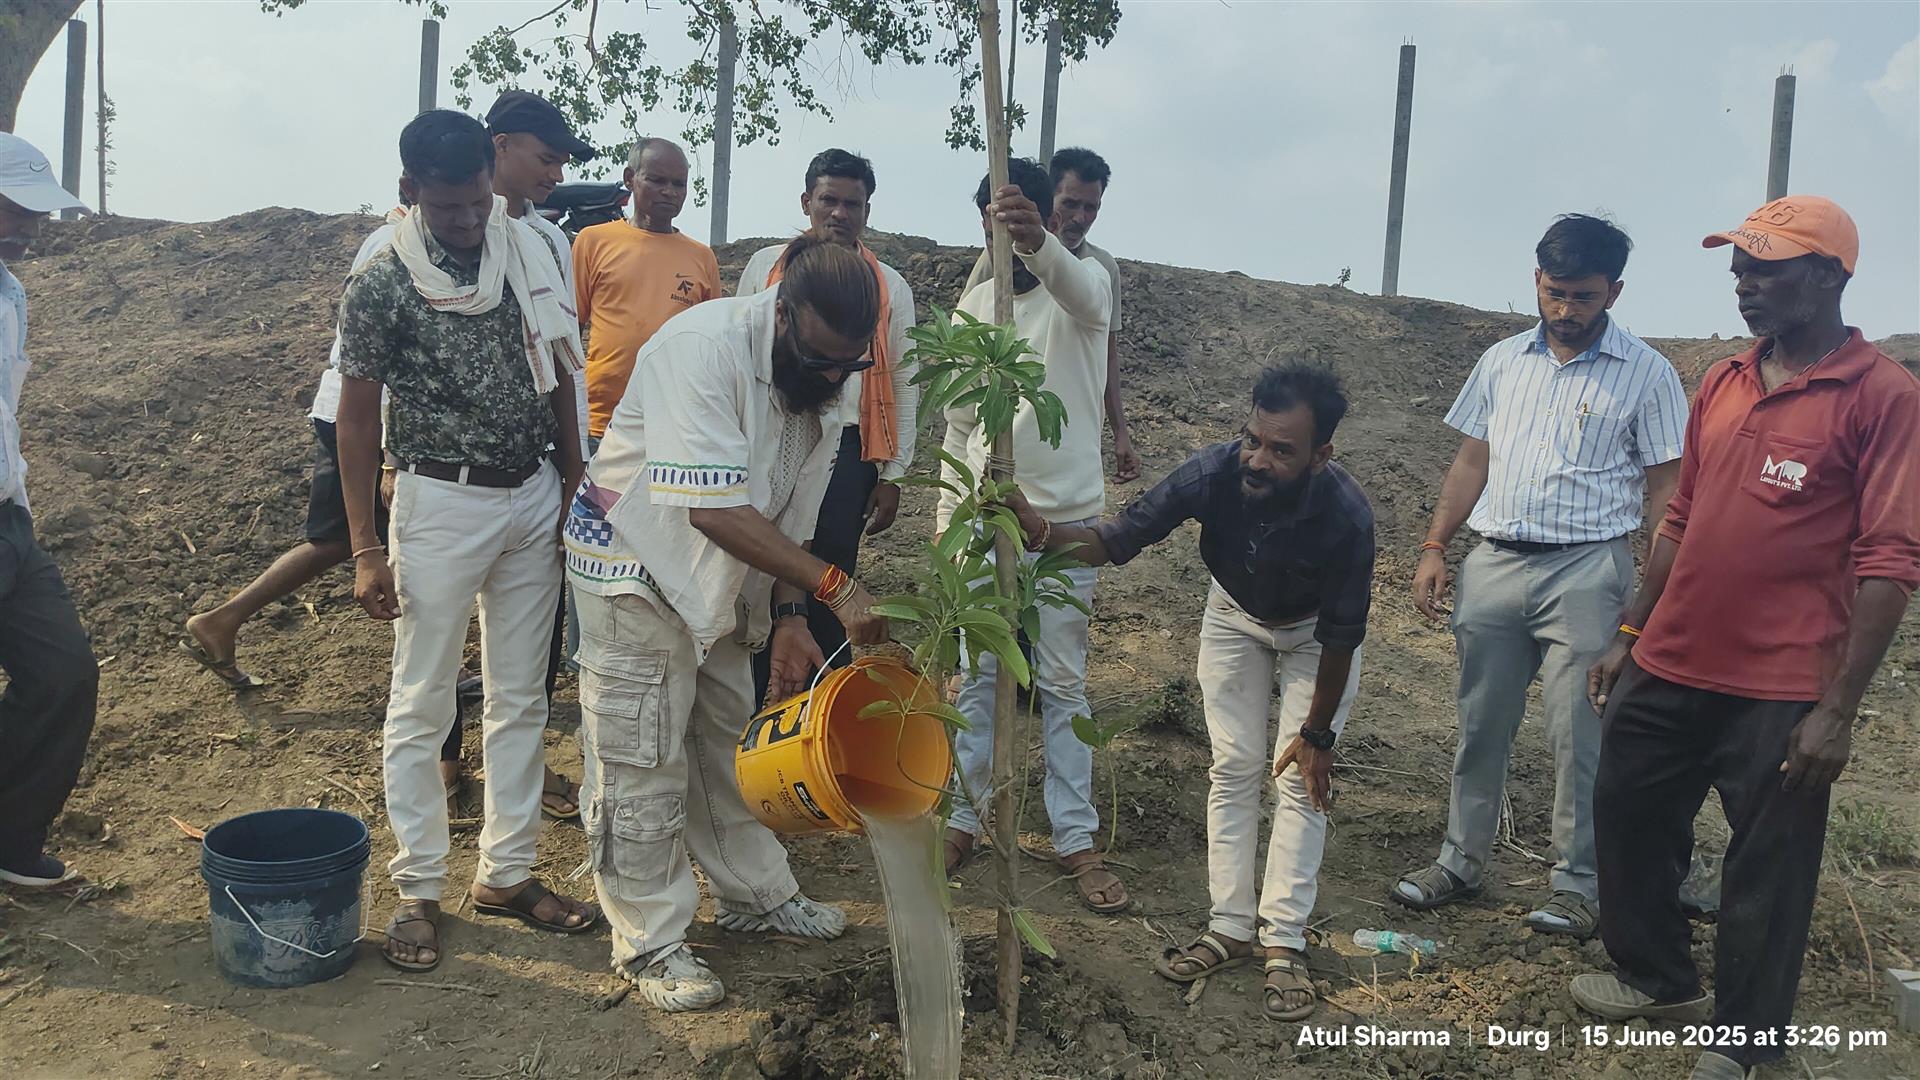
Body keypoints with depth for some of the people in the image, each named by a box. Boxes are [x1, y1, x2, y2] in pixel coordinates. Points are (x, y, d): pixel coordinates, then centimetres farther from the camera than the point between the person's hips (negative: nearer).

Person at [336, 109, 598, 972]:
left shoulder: (531, 254, 3)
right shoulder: (381, 285, -8)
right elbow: (355, 421, -5)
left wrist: (577, 487, 7)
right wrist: (367, 551, -8)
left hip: (534, 498, 5)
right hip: (443, 503, -4)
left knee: (520, 700, 11)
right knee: (422, 706, 3)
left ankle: (506, 872, 23)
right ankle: (418, 891, 15)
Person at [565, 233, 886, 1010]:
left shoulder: (829, 380, -6)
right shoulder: (706, 349, -30)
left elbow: (792, 512, 2)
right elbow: (716, 510, -36)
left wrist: (787, 616, -8)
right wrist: (836, 587, -38)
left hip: (721, 580, 7)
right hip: (637, 566, -7)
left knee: (730, 742, 18)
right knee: (642, 761, 0)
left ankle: (754, 893, 34)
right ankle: (649, 942, 14)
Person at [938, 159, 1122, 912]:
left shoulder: (1086, 283, -6)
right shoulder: (975, 302, 7)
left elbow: (1078, 289, -34)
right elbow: (959, 419, 12)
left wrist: (1038, 243, -56)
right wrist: (946, 508, 7)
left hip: (1064, 517, -3)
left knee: (1064, 681, 4)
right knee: (975, 675, 7)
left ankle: (1076, 838, 12)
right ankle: (962, 817, 18)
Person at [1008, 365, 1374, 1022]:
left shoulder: (1345, 516, -39)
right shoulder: (1215, 472, -35)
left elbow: (1341, 635, -25)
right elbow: (1121, 537, -26)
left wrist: (1317, 731, -15)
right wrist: (1045, 534, -46)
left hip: (1313, 632, -2)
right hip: (1235, 616, 2)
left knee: (1301, 782, -6)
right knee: (1233, 769, 2)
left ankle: (1285, 944, 3)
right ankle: (1231, 928, 11)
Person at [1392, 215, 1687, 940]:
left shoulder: (1645, 374, -1)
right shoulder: (1502, 363, 11)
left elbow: (1664, 487, -2)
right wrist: (1434, 548, 6)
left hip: (1586, 572, -4)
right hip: (1493, 564, 4)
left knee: (1579, 736, -1)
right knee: (1481, 725, 10)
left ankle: (1577, 885, 13)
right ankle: (1461, 860, 23)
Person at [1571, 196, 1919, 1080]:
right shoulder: (1721, 383, 9)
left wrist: (1838, 708, -16)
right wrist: (1630, 633, 14)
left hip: (1781, 694, -6)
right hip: (1667, 669, 7)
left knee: (1766, 875, 7)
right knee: (1627, 818, 17)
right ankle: (1657, 977, 40)